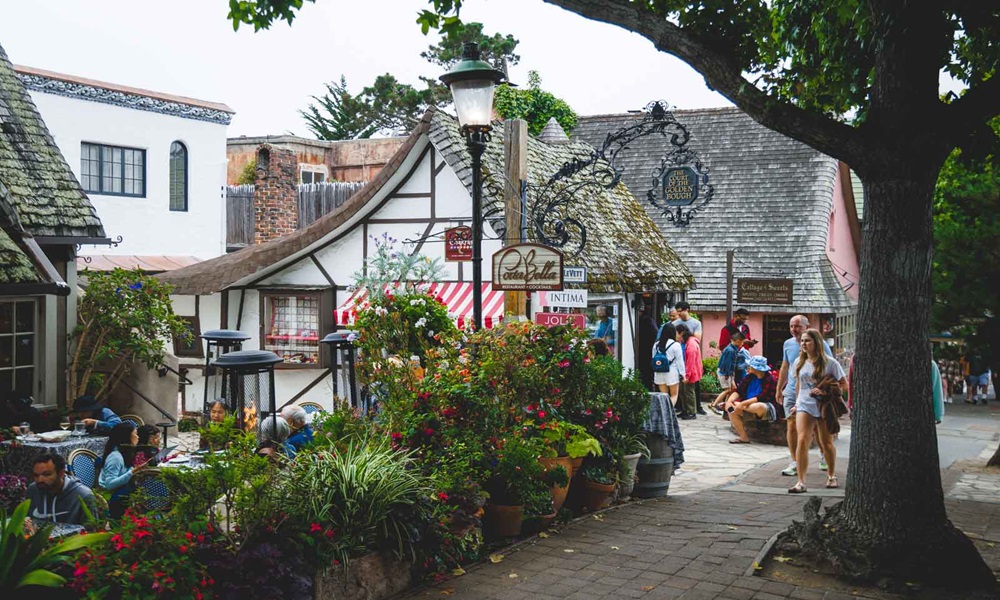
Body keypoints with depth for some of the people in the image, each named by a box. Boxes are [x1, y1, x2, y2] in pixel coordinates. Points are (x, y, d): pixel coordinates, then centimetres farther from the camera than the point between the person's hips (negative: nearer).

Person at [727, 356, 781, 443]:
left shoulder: (769, 380, -16)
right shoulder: (750, 377, 5)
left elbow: (761, 398, -23)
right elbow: (738, 391, 2)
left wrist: (743, 404, -28)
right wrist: (730, 401, -17)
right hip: (750, 406, 8)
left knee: (759, 407, -41)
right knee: (731, 410, -13)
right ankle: (744, 437, -12)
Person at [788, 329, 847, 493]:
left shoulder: (829, 362, -8)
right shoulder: (799, 362, 4)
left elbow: (844, 384, -6)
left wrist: (826, 391, -19)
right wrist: (797, 402, 21)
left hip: (824, 407, -2)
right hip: (804, 406, 2)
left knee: (826, 443, 13)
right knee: (802, 440, -15)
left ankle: (831, 475, 37)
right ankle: (801, 482, -17)